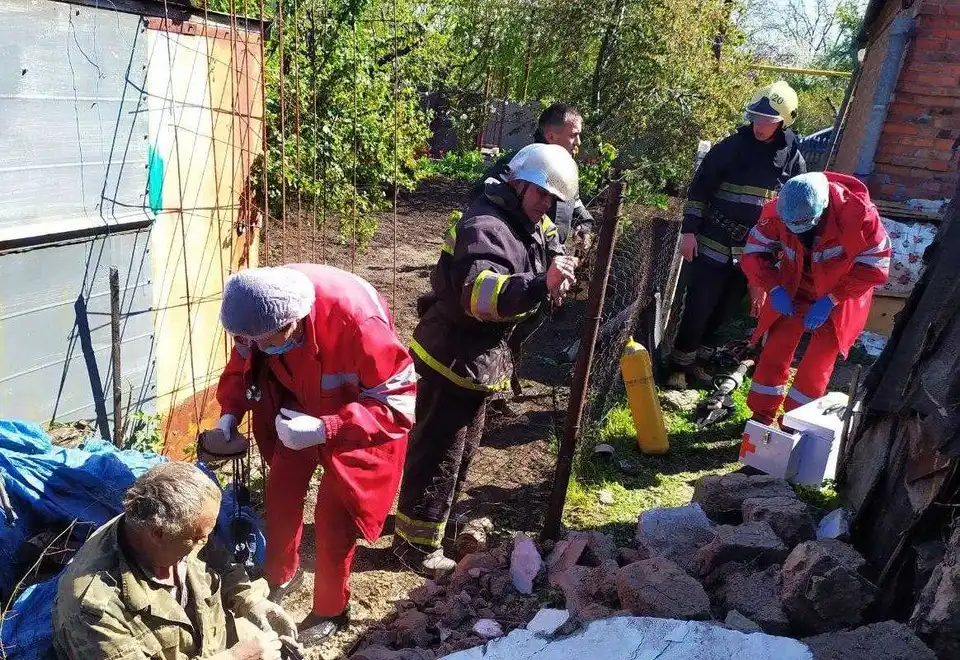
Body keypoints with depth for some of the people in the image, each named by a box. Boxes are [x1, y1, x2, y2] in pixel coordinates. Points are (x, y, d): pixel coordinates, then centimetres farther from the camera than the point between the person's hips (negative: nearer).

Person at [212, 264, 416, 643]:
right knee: (281, 489, 12)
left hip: (364, 413, -5)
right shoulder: (261, 309, -22)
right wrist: (230, 413, -15)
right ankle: (281, 575, 40)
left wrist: (324, 430, -43)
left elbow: (398, 404, -35)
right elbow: (243, 363, 0)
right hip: (300, 404, 6)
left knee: (334, 511, -3)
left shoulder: (357, 321, -41)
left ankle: (331, 610, 22)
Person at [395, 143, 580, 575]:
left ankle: (433, 518, 42)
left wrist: (553, 287, -4)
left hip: (481, 358, 10)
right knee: (437, 452, 1)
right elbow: (480, 293, -39)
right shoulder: (485, 225, -23)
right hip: (452, 355, -10)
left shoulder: (529, 227, 9)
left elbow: (519, 292, 17)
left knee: (462, 447, 23)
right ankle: (416, 540, 17)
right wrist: (542, 284, -51)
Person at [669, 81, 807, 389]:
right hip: (713, 244, -3)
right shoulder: (731, 146, -6)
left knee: (724, 311, 12)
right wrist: (689, 230, -10)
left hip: (753, 252, 3)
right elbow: (700, 188, -4)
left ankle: (700, 358, 28)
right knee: (699, 307, -1)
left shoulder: (793, 157, 2)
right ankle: (680, 363, 14)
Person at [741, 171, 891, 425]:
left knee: (817, 366, -2)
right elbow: (755, 252, -12)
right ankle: (761, 418, 17)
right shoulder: (778, 211, -23)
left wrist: (830, 300, -27)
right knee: (775, 354, 1)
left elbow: (874, 267, -22)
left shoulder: (858, 214, -31)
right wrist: (774, 289, -27)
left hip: (840, 297, -2)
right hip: (793, 292, 2)